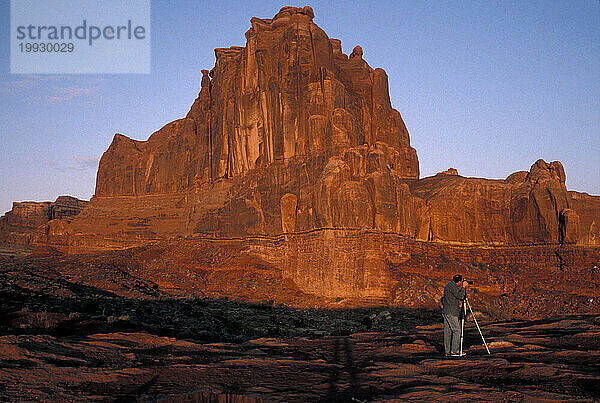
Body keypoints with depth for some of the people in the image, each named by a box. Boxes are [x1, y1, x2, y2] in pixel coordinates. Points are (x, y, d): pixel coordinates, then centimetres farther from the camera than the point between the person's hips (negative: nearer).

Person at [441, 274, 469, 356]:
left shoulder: (449, 285, 17)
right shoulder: (452, 286, -14)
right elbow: (460, 296, -19)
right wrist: (463, 287, -11)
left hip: (446, 312, 10)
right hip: (450, 312, -10)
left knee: (448, 331, 9)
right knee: (457, 330, -9)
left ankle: (448, 351, 10)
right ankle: (454, 351, -11)